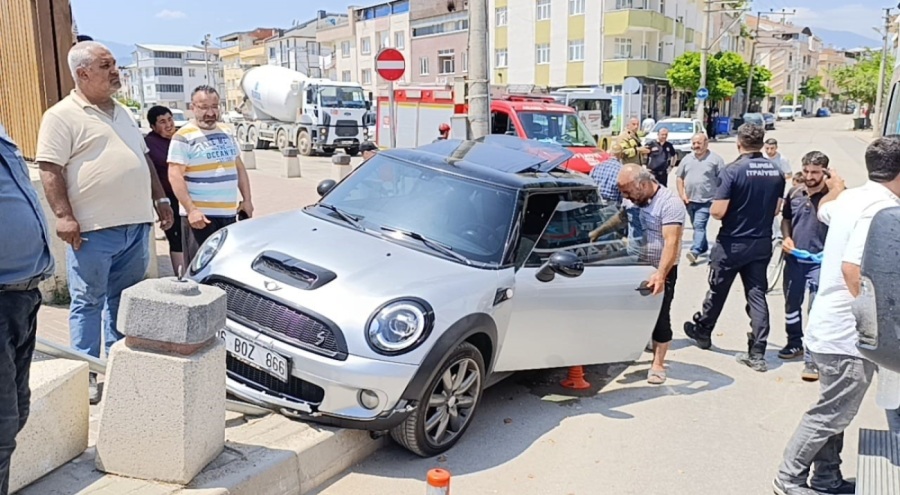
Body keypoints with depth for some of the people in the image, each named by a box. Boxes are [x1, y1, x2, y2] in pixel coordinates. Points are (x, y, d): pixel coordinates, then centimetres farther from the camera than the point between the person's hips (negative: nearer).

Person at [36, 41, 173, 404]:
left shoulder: (123, 112, 18)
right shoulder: (62, 116, -5)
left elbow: (144, 159, 23)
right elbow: (49, 169, -11)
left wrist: (160, 199, 18)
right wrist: (64, 216, -19)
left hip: (136, 224, 7)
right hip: (93, 229, -7)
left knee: (125, 300, 14)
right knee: (88, 302, 2)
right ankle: (86, 373, 12)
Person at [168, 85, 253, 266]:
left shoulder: (226, 133, 14)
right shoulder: (184, 138, -8)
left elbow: (239, 168, 19)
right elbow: (175, 176, -13)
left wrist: (247, 200, 11)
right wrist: (191, 210, -20)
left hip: (229, 213, 7)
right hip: (200, 215, -6)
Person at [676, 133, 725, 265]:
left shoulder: (715, 159, -5)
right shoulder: (687, 159, 9)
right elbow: (679, 177, 14)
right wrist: (682, 195, 3)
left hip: (706, 200, -6)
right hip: (690, 200, 6)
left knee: (699, 225, -16)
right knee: (697, 226, 16)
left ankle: (695, 251, -23)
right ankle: (703, 247, 33)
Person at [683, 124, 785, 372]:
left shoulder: (732, 171, -18)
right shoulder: (776, 172, 2)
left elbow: (717, 211, -21)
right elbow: (775, 208, 12)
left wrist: (712, 207, 0)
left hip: (732, 243, -5)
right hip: (762, 243, 5)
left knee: (717, 291, 13)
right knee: (757, 295, 6)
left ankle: (702, 331, 34)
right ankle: (757, 353, 5)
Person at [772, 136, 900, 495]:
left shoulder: (852, 197, 6)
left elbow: (824, 210, 31)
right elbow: (853, 268, -32)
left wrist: (835, 190, 52)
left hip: (830, 325, 9)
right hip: (850, 333, -9)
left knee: (834, 411, 19)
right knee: (830, 416, 3)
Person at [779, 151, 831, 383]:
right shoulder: (794, 193, 4)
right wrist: (786, 238, 0)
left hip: (820, 262, -5)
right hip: (794, 259, 5)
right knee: (791, 304, 18)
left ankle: (812, 359, -1)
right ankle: (794, 343, 38)